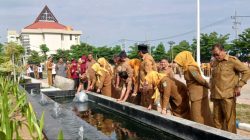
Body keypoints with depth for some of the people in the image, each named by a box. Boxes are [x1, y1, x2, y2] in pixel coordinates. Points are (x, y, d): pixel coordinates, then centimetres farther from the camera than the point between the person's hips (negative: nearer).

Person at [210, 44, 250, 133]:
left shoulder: (232, 60, -5)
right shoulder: (214, 63, 13)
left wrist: (239, 86, -10)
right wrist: (212, 92, 19)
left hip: (228, 96, -6)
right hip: (216, 96, 6)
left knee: (229, 119, 1)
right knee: (217, 119, 12)